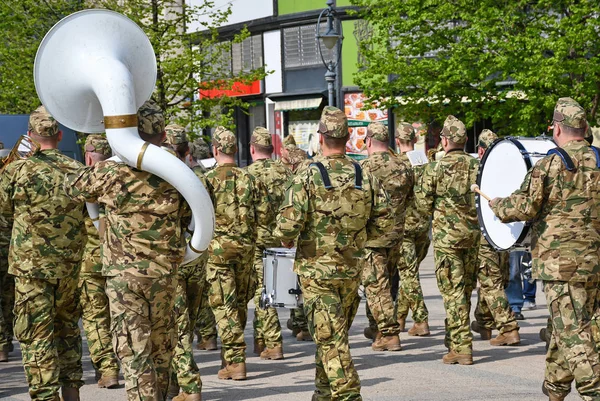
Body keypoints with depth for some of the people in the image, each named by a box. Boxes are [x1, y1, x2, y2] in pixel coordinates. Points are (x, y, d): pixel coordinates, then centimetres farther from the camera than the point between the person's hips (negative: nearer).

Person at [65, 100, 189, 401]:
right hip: (166, 272, 4)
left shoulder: (112, 172, -10)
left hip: (124, 273, -4)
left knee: (133, 349, -3)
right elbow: (187, 217, 8)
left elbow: (72, 186, 6)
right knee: (161, 345, 17)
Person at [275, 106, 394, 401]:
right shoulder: (365, 177, 1)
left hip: (316, 268, -5)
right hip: (351, 268, 5)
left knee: (329, 337, -4)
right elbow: (385, 223, 4)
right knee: (335, 333, 18)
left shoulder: (307, 177, -12)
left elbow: (289, 222, -18)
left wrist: (286, 240, 4)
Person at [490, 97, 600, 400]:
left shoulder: (549, 165, -10)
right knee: (565, 327, 17)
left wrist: (497, 205, 6)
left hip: (561, 260, -6)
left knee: (574, 331, -7)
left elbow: (525, 207, -13)